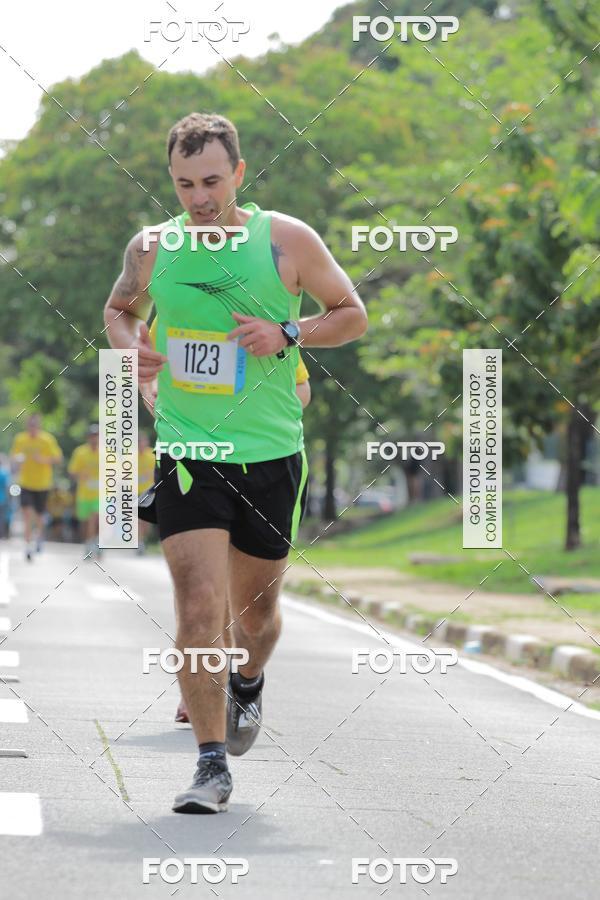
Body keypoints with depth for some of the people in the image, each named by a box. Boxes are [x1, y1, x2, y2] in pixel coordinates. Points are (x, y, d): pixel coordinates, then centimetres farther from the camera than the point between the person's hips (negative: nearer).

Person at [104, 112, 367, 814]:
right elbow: (119, 308, 20)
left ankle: (248, 685, 49)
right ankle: (212, 766, -8)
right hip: (185, 455, 0)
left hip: (270, 456, 0)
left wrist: (287, 334, -14)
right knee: (198, 610, -13)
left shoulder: (287, 241, -6)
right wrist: (132, 348, -3)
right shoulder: (150, 249, 0)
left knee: (254, 608, 15)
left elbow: (352, 315, 4)